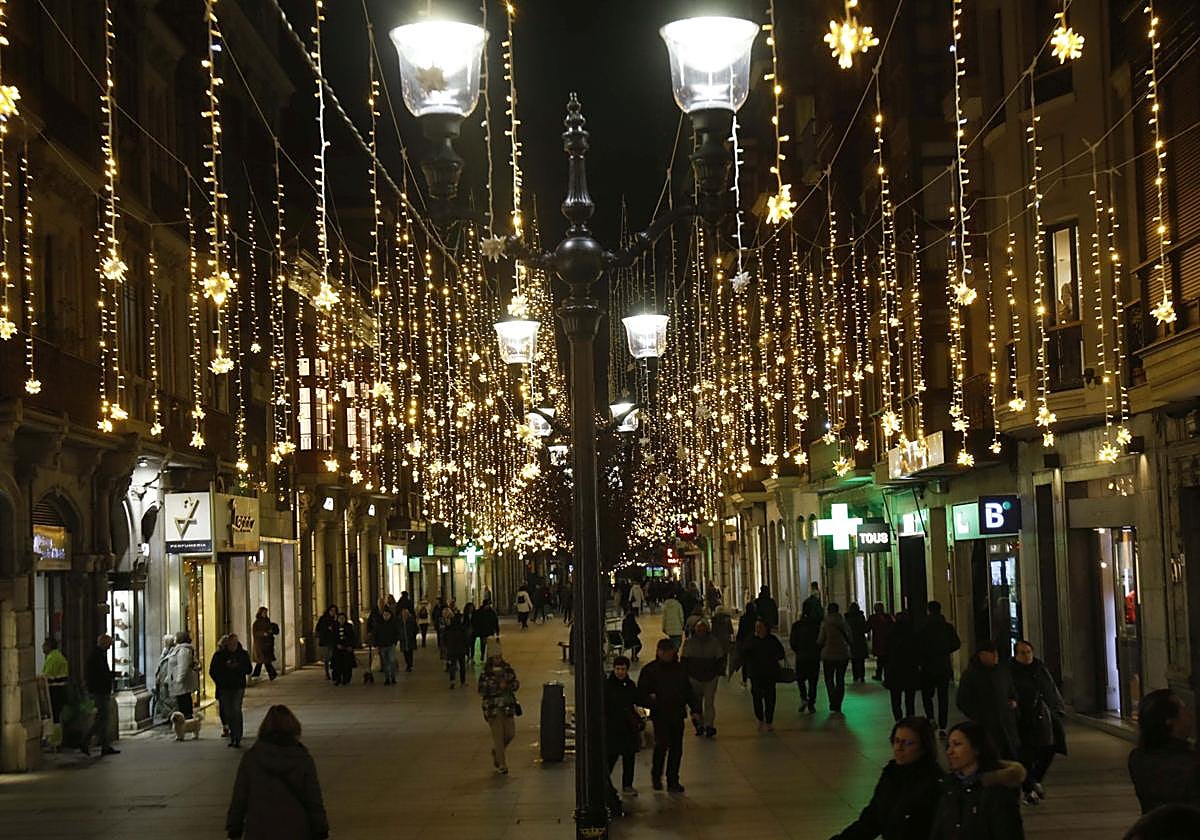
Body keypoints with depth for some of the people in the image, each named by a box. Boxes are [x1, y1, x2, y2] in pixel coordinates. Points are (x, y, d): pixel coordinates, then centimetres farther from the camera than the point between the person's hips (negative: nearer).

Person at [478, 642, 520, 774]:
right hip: (493, 708, -4)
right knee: (498, 736, -2)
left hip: (508, 707, 4)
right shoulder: (485, 673, -7)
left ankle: (496, 751, 34)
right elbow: (482, 691, -12)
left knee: (510, 733, 4)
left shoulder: (508, 669, 5)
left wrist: (507, 685, -19)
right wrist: (498, 687, -20)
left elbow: (516, 684, 2)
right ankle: (501, 765, 8)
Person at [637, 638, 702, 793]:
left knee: (676, 748, 6)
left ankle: (673, 781, 17)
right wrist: (650, 700, -21)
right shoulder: (649, 670, -1)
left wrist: (695, 710, 11)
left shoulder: (679, 669, 11)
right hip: (660, 715, -4)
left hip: (677, 715, 4)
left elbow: (689, 691, 18)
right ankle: (656, 775, 5)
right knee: (662, 744, -17)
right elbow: (641, 693, -1)